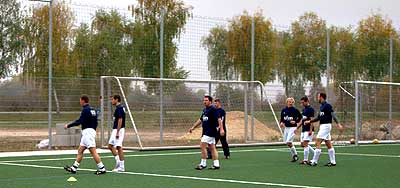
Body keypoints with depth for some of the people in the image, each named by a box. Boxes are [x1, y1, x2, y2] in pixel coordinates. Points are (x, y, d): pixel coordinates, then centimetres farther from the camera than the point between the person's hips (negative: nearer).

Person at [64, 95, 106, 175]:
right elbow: (95, 122, 19)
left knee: (93, 151, -10)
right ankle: (74, 168, 13)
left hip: (88, 131, -10)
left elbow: (80, 121, -19)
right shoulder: (93, 109, 15)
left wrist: (68, 125, -12)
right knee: (80, 150, 11)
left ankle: (102, 168, -10)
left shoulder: (86, 109, -13)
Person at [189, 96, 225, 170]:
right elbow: (200, 120, 27)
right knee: (212, 148, 8)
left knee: (202, 146, -12)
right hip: (206, 132, 9)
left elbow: (219, 119, -18)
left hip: (211, 131, -9)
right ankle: (216, 164, 9)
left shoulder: (213, 109, -10)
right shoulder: (204, 110, 17)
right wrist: (193, 127, 24)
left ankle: (203, 164, -7)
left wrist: (221, 129, -28)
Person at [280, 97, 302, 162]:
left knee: (288, 142, -17)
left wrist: (295, 121, -16)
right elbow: (282, 119, 15)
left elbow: (300, 117, -2)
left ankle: (295, 155, -2)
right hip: (286, 128, 6)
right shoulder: (283, 110, 6)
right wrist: (281, 123, -5)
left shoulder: (295, 110, -8)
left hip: (293, 128, -6)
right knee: (287, 142, 9)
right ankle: (294, 156, 24)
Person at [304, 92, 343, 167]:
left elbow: (333, 114, -20)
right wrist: (309, 121, 23)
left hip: (326, 126, -10)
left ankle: (314, 161, -9)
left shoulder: (327, 105, -12)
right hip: (323, 126, 10)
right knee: (328, 144, 9)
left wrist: (338, 124, -30)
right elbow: (318, 117, 25)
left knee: (317, 143, -10)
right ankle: (333, 162, 11)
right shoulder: (321, 106, 16)